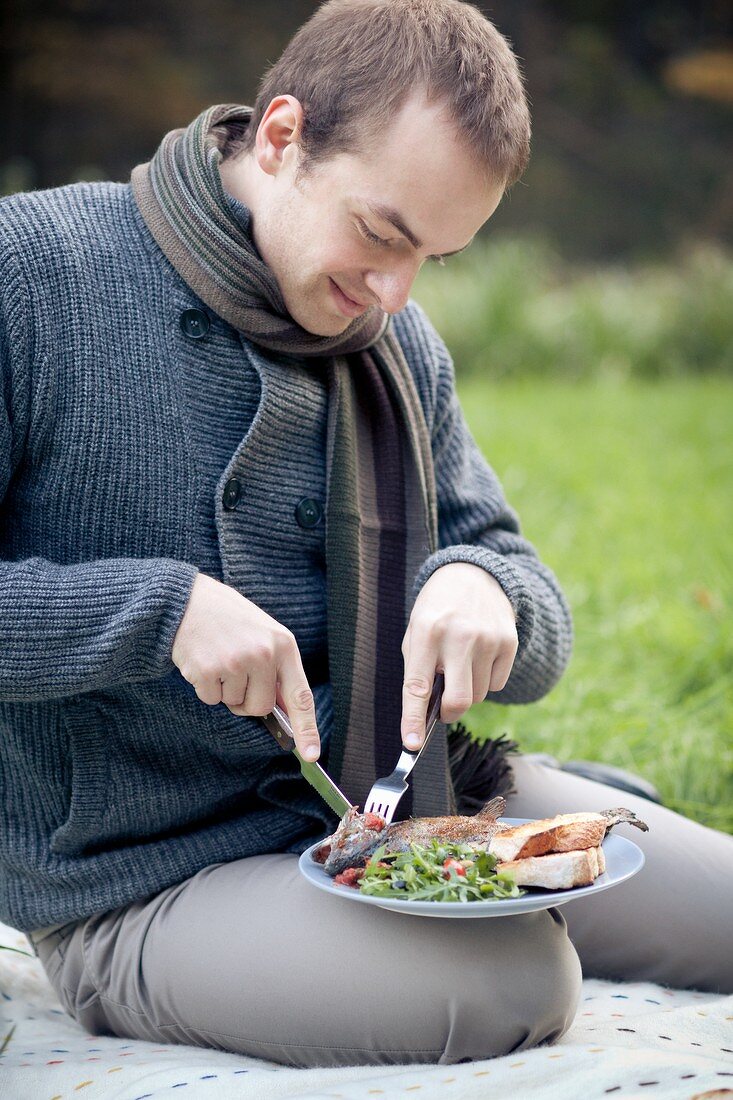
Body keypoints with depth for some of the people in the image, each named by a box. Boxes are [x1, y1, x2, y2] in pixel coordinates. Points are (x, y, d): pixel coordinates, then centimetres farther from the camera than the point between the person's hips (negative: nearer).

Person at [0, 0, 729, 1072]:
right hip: (146, 886, -5)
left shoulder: (399, 344, 7)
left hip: (399, 803, 6)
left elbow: (540, 640, 10)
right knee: (516, 986, -28)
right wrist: (160, 610, -25)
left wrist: (483, 588, -14)